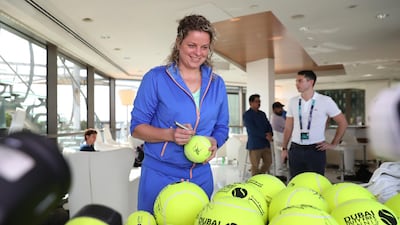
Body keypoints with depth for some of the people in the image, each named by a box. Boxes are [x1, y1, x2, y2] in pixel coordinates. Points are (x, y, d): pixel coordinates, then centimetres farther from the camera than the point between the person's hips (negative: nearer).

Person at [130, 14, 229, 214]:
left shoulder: (217, 84, 5)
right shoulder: (156, 78, -7)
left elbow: (221, 128, 10)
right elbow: (137, 127, -6)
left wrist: (214, 142, -13)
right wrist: (170, 134, -23)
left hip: (201, 176, 4)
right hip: (159, 174, -3)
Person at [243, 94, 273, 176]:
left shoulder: (262, 114, 15)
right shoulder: (247, 115, -7)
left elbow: (268, 125, 13)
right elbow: (252, 129, -16)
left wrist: (270, 133, -9)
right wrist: (265, 135, -17)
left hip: (265, 143, 7)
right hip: (255, 144, -7)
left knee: (268, 161, 12)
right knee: (255, 166, 0)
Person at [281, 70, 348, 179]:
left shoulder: (325, 101, -4)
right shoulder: (293, 101, 6)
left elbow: (343, 122, 4)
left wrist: (333, 144, 2)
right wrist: (284, 148, 7)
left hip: (316, 150, -3)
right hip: (295, 150, 3)